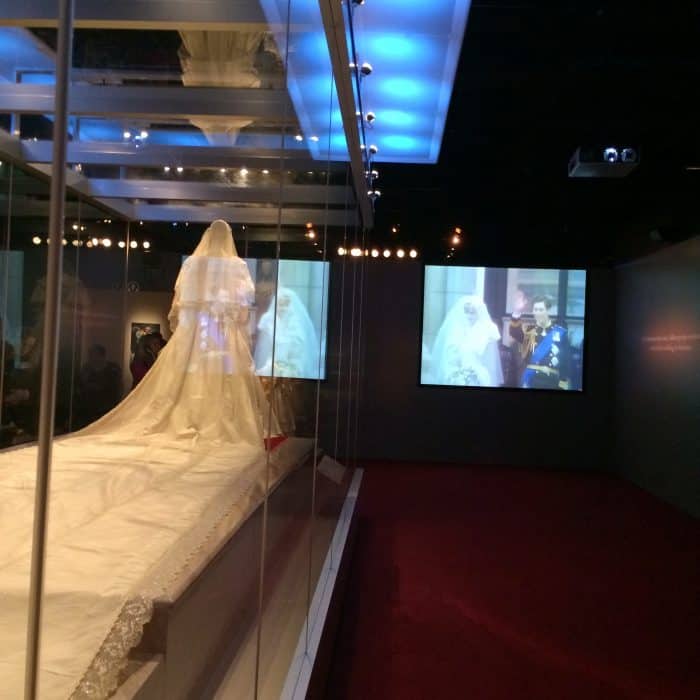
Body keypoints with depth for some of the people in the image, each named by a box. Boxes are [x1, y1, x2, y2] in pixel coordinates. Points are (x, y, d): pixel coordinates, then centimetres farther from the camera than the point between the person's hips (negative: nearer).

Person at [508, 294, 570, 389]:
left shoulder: (560, 332, 4)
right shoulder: (528, 330, 7)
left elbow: (565, 361, 5)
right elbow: (514, 332, -16)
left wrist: (563, 385, 0)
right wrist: (517, 312, -32)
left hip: (550, 381, 0)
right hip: (529, 380, 1)